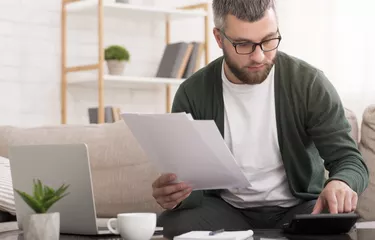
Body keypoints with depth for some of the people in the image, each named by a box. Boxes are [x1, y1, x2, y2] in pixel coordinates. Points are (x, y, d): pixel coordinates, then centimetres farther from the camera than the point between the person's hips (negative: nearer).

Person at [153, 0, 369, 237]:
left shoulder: (308, 83, -9)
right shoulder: (193, 94, -6)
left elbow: (349, 159, -10)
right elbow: (183, 180, -4)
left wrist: (341, 182, -37)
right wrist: (172, 194, -32)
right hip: (226, 208, 0)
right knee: (170, 224, -31)